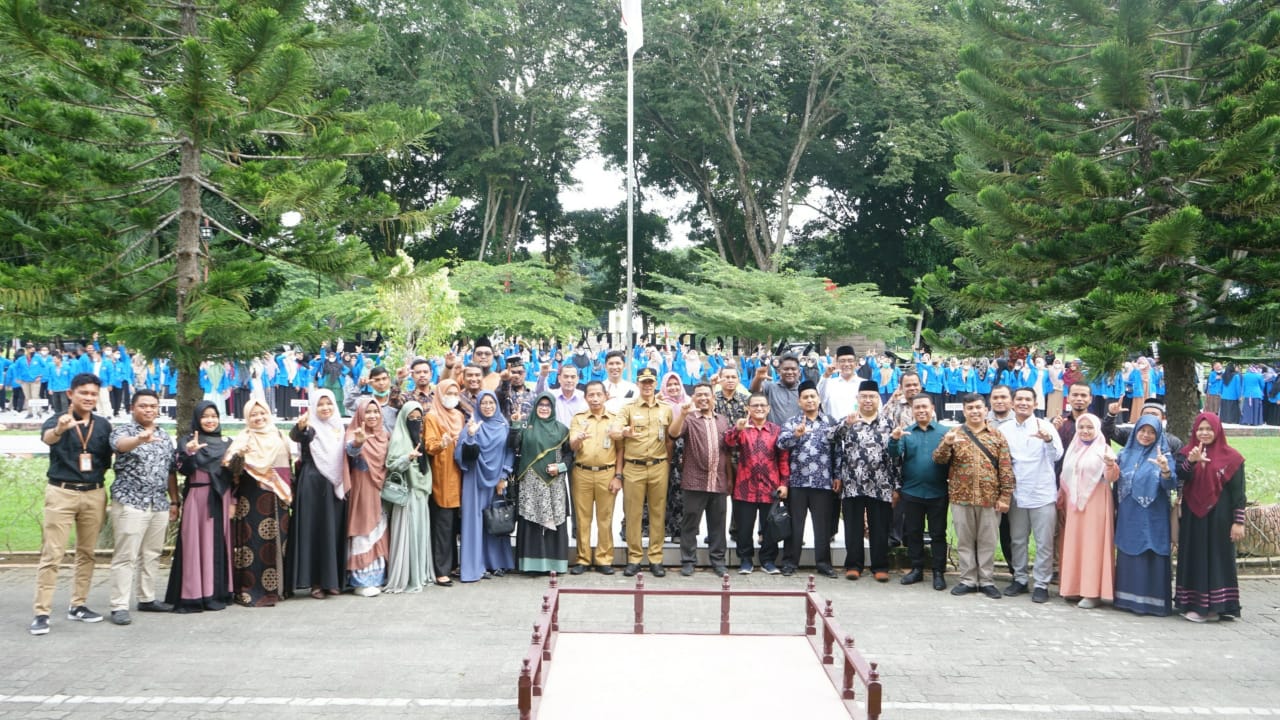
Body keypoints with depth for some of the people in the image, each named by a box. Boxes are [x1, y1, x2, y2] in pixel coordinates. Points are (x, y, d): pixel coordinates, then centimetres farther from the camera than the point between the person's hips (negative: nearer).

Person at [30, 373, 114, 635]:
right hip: (61, 494, -4)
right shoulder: (57, 420, -6)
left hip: (94, 494, 4)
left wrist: (95, 476, -4)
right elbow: (47, 437, -30)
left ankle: (78, 605, 21)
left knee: (87, 553, 10)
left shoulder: (104, 425, 7)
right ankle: (41, 613, -3)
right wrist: (60, 429, -51)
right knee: (52, 555, -5)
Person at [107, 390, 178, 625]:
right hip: (130, 503, -6)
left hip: (159, 505, 6)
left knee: (152, 555, 10)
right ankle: (119, 606, -6)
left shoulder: (165, 436, 15)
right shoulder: (123, 430, -3)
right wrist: (140, 439, -50)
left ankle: (147, 599, 20)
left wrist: (174, 501, 15)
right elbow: (121, 444, -28)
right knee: (126, 556, -7)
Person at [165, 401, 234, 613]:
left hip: (221, 499, 3)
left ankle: (217, 592, 9)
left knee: (219, 544, 4)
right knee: (196, 544, -5)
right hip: (196, 498, -3)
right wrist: (189, 453, -25)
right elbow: (183, 470, -8)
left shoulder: (227, 442, 12)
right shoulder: (187, 441, 2)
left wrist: (233, 501, 5)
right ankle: (192, 595, -3)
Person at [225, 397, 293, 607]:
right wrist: (236, 459, -37)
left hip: (276, 497, 5)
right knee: (254, 540, -6)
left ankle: (276, 585, 15)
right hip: (253, 497, -5)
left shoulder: (278, 436, 13)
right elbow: (232, 462, -16)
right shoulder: (244, 438, -1)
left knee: (277, 539, 6)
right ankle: (250, 590, -3)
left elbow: (288, 465, 20)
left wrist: (288, 492, 16)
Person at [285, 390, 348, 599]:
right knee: (314, 531, -3)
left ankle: (332, 580, 15)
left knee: (334, 531, 7)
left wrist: (345, 485, 13)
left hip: (335, 486, 5)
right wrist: (300, 426, -51)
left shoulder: (339, 428, 11)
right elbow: (294, 437, -30)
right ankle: (316, 581, 1)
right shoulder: (309, 428, -7)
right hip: (312, 485, -5)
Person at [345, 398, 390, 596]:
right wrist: (358, 441, -56)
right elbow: (350, 450, -35)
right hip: (362, 489, -6)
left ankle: (376, 578, 19)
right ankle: (361, 581, -1)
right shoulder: (354, 433, -11)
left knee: (378, 533, 11)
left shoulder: (384, 434, 8)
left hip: (380, 489, 6)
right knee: (364, 532, -6)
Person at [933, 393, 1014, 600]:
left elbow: (1006, 468, 2)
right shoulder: (954, 434, 4)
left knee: (987, 542, 6)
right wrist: (946, 444, -23)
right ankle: (968, 580, 17)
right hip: (961, 497, 0)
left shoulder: (997, 435, 4)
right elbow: (939, 460, -3)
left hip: (990, 498, 0)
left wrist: (1005, 496, -5)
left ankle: (987, 581, 16)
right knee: (964, 541, 7)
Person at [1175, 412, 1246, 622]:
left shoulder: (1231, 457, -1)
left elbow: (1238, 492, -3)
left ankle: (1215, 606, 6)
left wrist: (1238, 521, -8)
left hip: (1218, 517, -3)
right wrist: (1190, 461, -29)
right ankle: (1195, 604, 9)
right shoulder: (1187, 452, 7)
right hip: (1193, 517, 3)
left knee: (1217, 559, 1)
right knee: (1195, 558, 4)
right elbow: (1180, 476, -11)